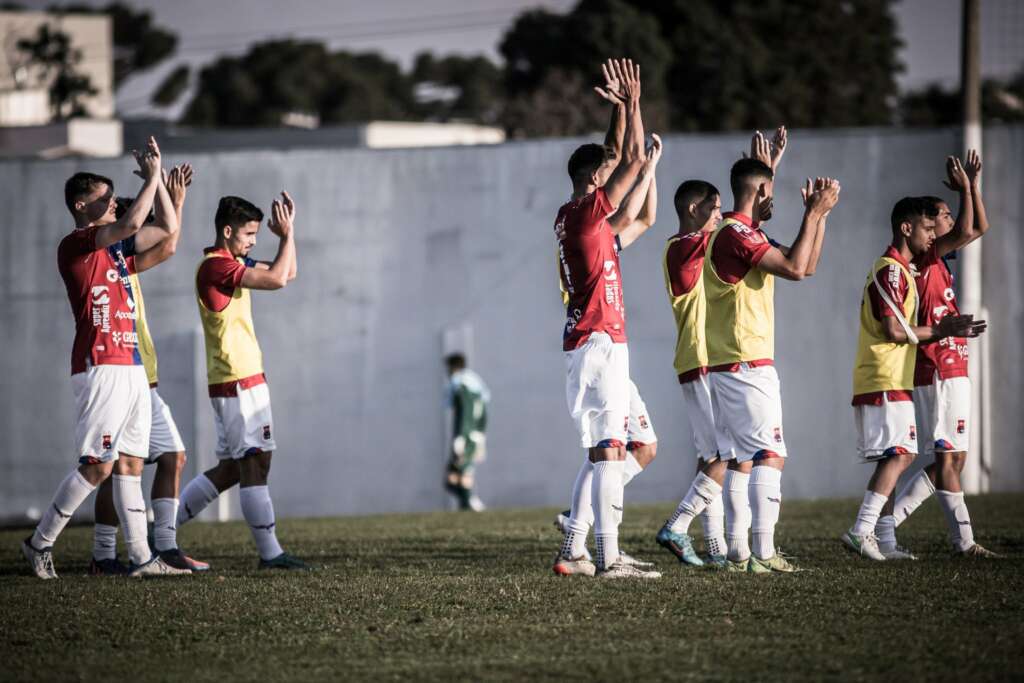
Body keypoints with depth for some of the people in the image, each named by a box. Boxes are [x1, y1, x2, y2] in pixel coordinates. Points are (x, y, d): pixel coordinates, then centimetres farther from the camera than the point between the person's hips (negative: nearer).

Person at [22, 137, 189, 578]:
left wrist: (158, 181, 15)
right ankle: (40, 544, 1)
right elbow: (132, 224, -21)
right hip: (101, 369, -9)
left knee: (130, 465, 6)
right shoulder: (74, 245, -7)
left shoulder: (117, 249, 18)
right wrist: (152, 178, -10)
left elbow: (168, 231, 23)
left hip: (131, 369, 9)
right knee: (97, 466, -10)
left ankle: (141, 558, 4)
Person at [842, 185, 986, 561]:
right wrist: (942, 329, -11)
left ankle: (878, 540, 6)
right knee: (899, 454, -16)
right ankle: (862, 531, -22)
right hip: (885, 382, -10)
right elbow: (894, 331, -19)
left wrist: (966, 189, 16)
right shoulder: (890, 271, -12)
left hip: (892, 381, 10)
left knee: (895, 457, 8)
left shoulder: (903, 266, 18)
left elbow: (960, 235, 25)